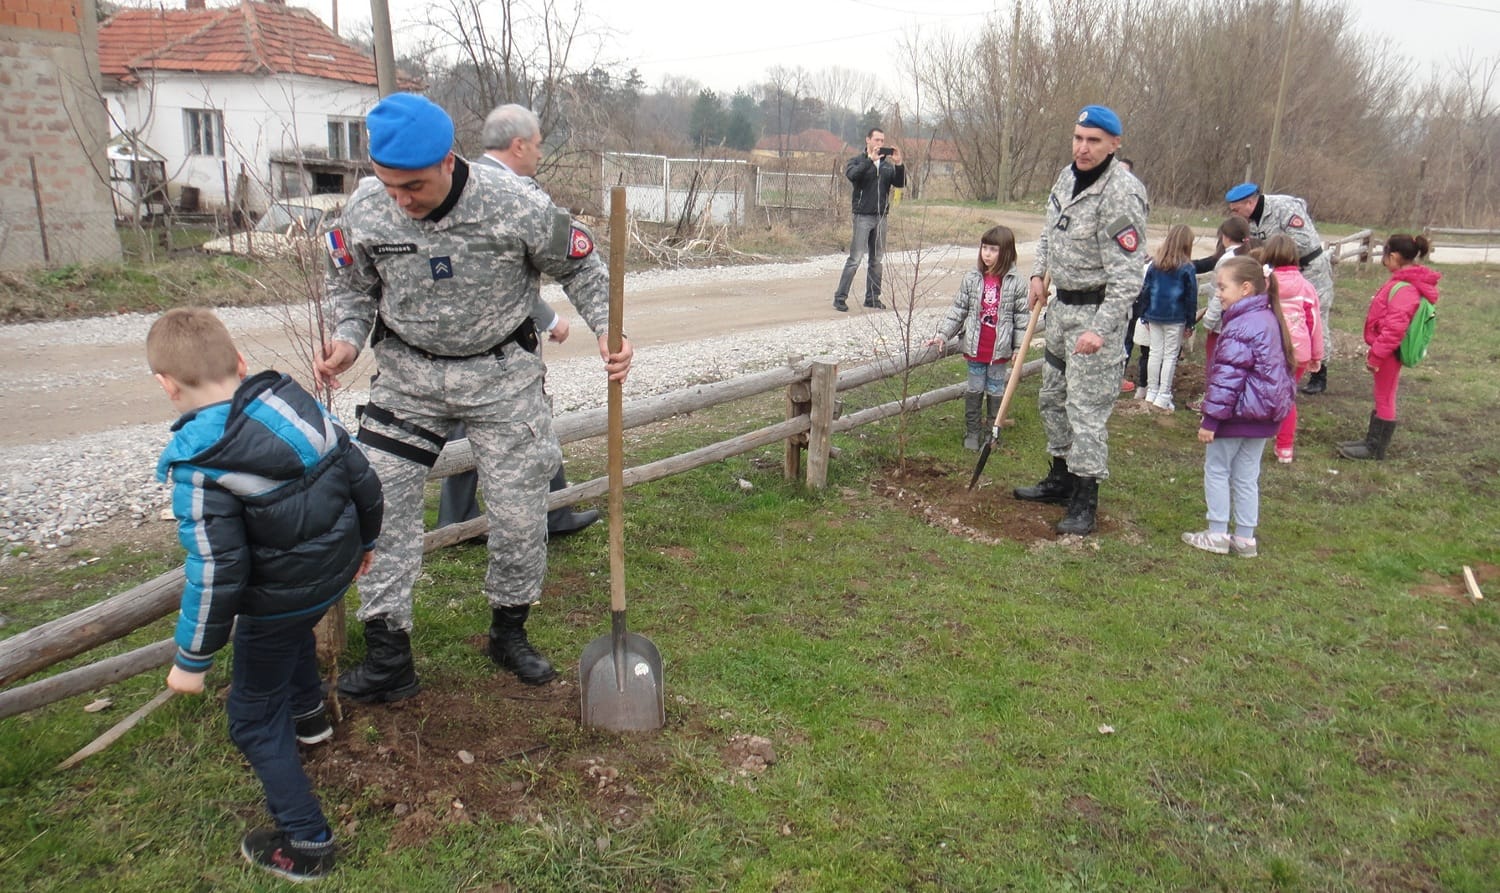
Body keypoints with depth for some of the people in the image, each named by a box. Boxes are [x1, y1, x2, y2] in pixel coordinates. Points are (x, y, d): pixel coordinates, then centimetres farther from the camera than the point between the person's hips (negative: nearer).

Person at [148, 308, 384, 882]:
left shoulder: (199, 463, -25)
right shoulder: (297, 402, -9)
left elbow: (215, 572, -25)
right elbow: (363, 479, -1)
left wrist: (192, 659, -11)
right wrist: (364, 540, 18)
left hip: (278, 601, -7)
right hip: (337, 570, 7)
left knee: (254, 719, 14)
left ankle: (306, 843, 20)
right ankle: (307, 714, 62)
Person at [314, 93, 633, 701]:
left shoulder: (516, 206, -21)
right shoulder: (365, 210, -12)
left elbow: (578, 266, -4)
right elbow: (352, 287, 6)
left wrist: (608, 330, -18)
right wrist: (346, 341, -13)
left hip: (502, 373, -2)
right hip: (407, 373, 2)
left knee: (520, 513, 3)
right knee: (380, 506, -2)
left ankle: (509, 633, 28)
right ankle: (387, 656, 12)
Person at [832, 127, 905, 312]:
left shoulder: (887, 164, 12)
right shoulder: (857, 161, 0)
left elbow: (900, 183, 3)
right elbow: (852, 175, -21)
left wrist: (899, 164, -11)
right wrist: (870, 159, -27)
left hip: (881, 217, 5)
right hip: (863, 215, -5)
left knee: (876, 259, 9)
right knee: (855, 258, -9)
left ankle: (872, 297, 17)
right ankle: (840, 297, -6)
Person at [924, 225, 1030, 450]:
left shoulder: (1015, 283, -7)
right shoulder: (972, 279, -3)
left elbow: (1021, 316, -1)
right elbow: (958, 310, 2)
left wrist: (1020, 346, -3)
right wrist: (942, 334, -4)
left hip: (1000, 349, -1)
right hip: (975, 347, 1)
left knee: (996, 391, 12)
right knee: (974, 390, 11)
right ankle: (972, 432, 23)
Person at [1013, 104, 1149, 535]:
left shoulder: (1121, 196, -21)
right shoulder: (1067, 177, 6)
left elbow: (1126, 274, -22)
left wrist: (1101, 329, -28)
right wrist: (1039, 273, 10)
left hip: (1096, 310, -9)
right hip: (1062, 305, 9)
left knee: (1087, 406, -6)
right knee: (1053, 397, 18)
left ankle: (1084, 501, 5)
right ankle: (1061, 479, 34)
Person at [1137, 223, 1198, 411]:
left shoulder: (1154, 265, 1)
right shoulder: (1186, 268, -9)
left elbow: (1145, 290, 4)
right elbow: (1191, 297, -4)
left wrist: (1144, 316, 11)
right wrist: (1190, 323, 3)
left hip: (1154, 317, 3)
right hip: (1175, 319, -3)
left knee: (1155, 353, 11)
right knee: (1170, 355, 4)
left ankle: (1152, 393, 17)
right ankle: (1163, 397, 5)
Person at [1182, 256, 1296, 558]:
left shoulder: (1241, 326, -21)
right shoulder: (1270, 319, 8)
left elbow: (1227, 377, -23)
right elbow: (1277, 370, 16)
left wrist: (1210, 418, -19)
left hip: (1237, 415, -9)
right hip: (1263, 418, 9)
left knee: (1217, 470, 6)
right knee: (1247, 476, 15)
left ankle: (1217, 534, 12)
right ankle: (1245, 538, 20)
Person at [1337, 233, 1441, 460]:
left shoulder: (1404, 289, -23)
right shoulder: (1403, 282, 8)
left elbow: (1394, 328, -28)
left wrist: (1376, 355, -24)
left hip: (1389, 353, -10)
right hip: (1387, 351, 10)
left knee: (1385, 399, 2)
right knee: (1381, 397, 18)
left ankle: (1376, 449, 13)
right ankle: (1372, 441, 30)